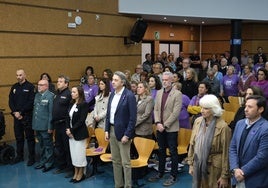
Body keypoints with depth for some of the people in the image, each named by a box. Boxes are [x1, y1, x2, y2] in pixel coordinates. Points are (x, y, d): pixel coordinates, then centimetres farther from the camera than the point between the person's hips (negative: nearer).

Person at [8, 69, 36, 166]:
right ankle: (19, 156, 26)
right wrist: (15, 112, -6)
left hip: (27, 116, -5)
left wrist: (21, 112, -14)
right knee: (18, 137, 14)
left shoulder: (30, 86, -6)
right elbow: (10, 101, 8)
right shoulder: (14, 87, 10)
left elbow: (31, 102, -13)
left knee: (30, 137, 3)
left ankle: (31, 158, 12)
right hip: (17, 116, 5)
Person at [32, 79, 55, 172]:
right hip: (38, 125, 7)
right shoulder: (37, 95, 12)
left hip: (45, 126, -7)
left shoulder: (50, 96, -13)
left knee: (48, 145, 5)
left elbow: (51, 112, -16)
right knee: (41, 145, 18)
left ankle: (49, 164, 17)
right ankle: (42, 161, 31)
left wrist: (50, 127, -17)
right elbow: (34, 109, 15)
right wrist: (34, 124, 12)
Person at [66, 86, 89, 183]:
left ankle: (81, 174, 16)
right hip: (71, 133, 7)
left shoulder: (84, 104, -12)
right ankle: (76, 173, 24)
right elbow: (68, 118, 10)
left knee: (80, 153, 2)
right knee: (73, 153, 12)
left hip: (80, 133, -7)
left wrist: (72, 130, -16)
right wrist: (68, 129, -5)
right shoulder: (72, 104, 10)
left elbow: (81, 120, -17)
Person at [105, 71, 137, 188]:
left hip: (123, 131, -7)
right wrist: (107, 130, 6)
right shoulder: (112, 95, 8)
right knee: (115, 160, 14)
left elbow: (133, 117, -15)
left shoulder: (129, 95, -13)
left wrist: (127, 134, -17)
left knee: (125, 162, 1)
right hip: (112, 130, 7)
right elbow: (108, 114, 13)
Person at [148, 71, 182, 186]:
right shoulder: (159, 93, 9)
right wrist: (158, 123, -8)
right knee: (161, 151, 15)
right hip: (160, 128, 5)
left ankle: (173, 176, 15)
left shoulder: (177, 94, -9)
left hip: (171, 128, -5)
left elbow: (175, 112, -15)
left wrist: (165, 125, -16)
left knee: (173, 152, 4)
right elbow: (156, 109, 7)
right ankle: (160, 173, 28)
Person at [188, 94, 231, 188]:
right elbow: (192, 144, 7)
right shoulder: (197, 122, -1)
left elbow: (226, 153, -13)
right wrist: (191, 164, 8)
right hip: (198, 165, 5)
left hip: (214, 168, -5)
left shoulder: (222, 127, -17)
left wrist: (225, 176, -10)